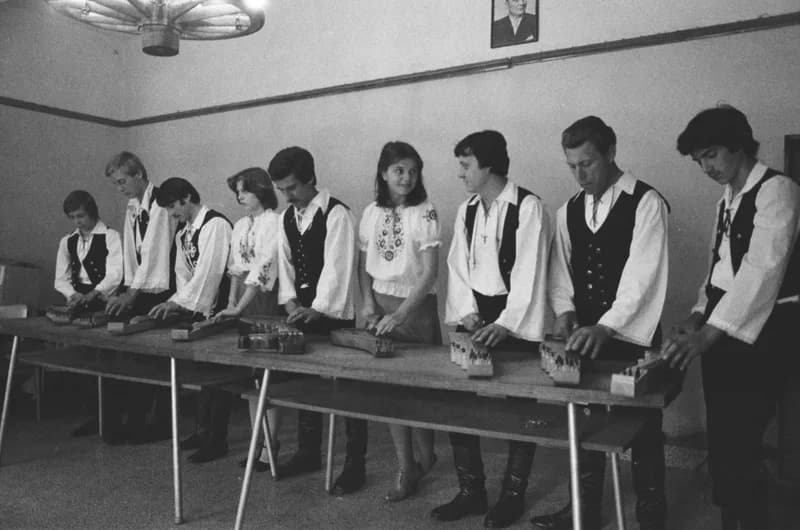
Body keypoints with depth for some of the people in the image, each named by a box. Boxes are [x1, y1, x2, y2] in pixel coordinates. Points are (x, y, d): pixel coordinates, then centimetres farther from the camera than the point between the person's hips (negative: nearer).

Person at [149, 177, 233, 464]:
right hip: (197, 307, 8)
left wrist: (178, 302, -24)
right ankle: (203, 429, 28)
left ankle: (217, 439, 8)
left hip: (218, 308, -8)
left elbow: (208, 271, -23)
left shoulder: (215, 224, -16)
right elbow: (184, 273, 13)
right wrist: (177, 302, -2)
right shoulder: (182, 233, 13)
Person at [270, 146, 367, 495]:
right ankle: (308, 453, 30)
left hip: (335, 313, -7)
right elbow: (285, 262, 10)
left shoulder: (336, 214, -13)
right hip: (303, 310, 7)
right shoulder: (286, 217, 10)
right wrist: (290, 301, -3)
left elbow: (337, 267, -20)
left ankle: (355, 465, 10)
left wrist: (318, 310, -25)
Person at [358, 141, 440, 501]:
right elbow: (363, 265, 12)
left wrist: (401, 314, -20)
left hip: (415, 305, -4)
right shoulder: (371, 214, 5)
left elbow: (429, 272, -13)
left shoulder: (424, 213, -7)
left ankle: (424, 457, 25)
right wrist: (368, 302, -2)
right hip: (380, 304, 4)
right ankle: (406, 468, 16)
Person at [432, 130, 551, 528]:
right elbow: (457, 267, 7)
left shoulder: (528, 207, -11)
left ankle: (513, 495, 21)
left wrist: (504, 325, -25)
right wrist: (467, 312, -7)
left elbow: (529, 273, -18)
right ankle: (471, 490, 21)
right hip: (476, 318, 6)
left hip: (516, 321, -6)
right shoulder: (466, 211, 9)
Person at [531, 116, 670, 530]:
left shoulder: (646, 203, -10)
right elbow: (560, 273, 7)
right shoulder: (568, 212, 8)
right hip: (585, 336, 5)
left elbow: (643, 274, -20)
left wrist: (606, 328, -29)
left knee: (643, 427, 7)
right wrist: (565, 314, -10)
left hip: (631, 337, -5)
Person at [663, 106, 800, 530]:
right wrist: (699, 316, 1)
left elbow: (763, 268, -24)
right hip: (720, 331, 8)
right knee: (721, 441, 13)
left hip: (759, 334, -8)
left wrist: (708, 333, -31)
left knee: (739, 446, -7)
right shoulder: (727, 199, 14)